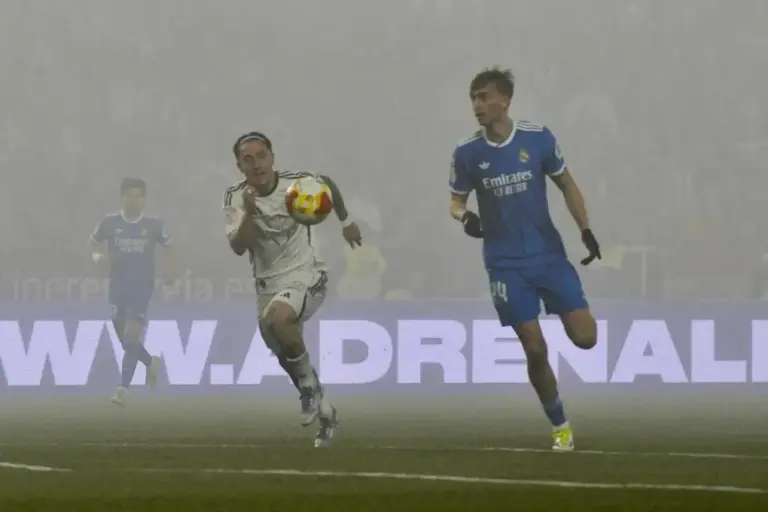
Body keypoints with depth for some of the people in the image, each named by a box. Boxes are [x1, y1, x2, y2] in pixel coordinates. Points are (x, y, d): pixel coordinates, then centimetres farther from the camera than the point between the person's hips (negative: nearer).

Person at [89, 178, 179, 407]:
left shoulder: (154, 225, -2)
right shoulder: (109, 222, -2)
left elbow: (168, 247, 14)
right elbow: (92, 244, 9)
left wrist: (171, 272, 2)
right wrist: (97, 256, -13)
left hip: (142, 287, -2)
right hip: (118, 287, 2)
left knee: (131, 336, -15)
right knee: (125, 339, 10)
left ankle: (124, 388, -16)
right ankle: (151, 362, 41)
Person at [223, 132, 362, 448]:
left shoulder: (298, 183, -12)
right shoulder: (235, 199, -10)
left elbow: (328, 185, 11)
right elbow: (238, 247, -22)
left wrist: (346, 222, 23)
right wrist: (250, 213, -37)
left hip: (306, 276, -4)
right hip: (268, 284, 4)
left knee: (278, 316, -35)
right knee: (287, 359, 10)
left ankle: (310, 384, -14)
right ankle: (324, 412, 35)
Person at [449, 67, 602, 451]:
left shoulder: (538, 139, -6)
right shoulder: (467, 153, -5)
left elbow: (566, 185, 5)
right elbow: (456, 201, 7)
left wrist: (585, 230, -4)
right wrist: (463, 216, -17)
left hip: (548, 254, 0)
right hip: (506, 265, 0)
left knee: (585, 338, -7)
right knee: (535, 350, -5)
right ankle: (560, 427, 12)